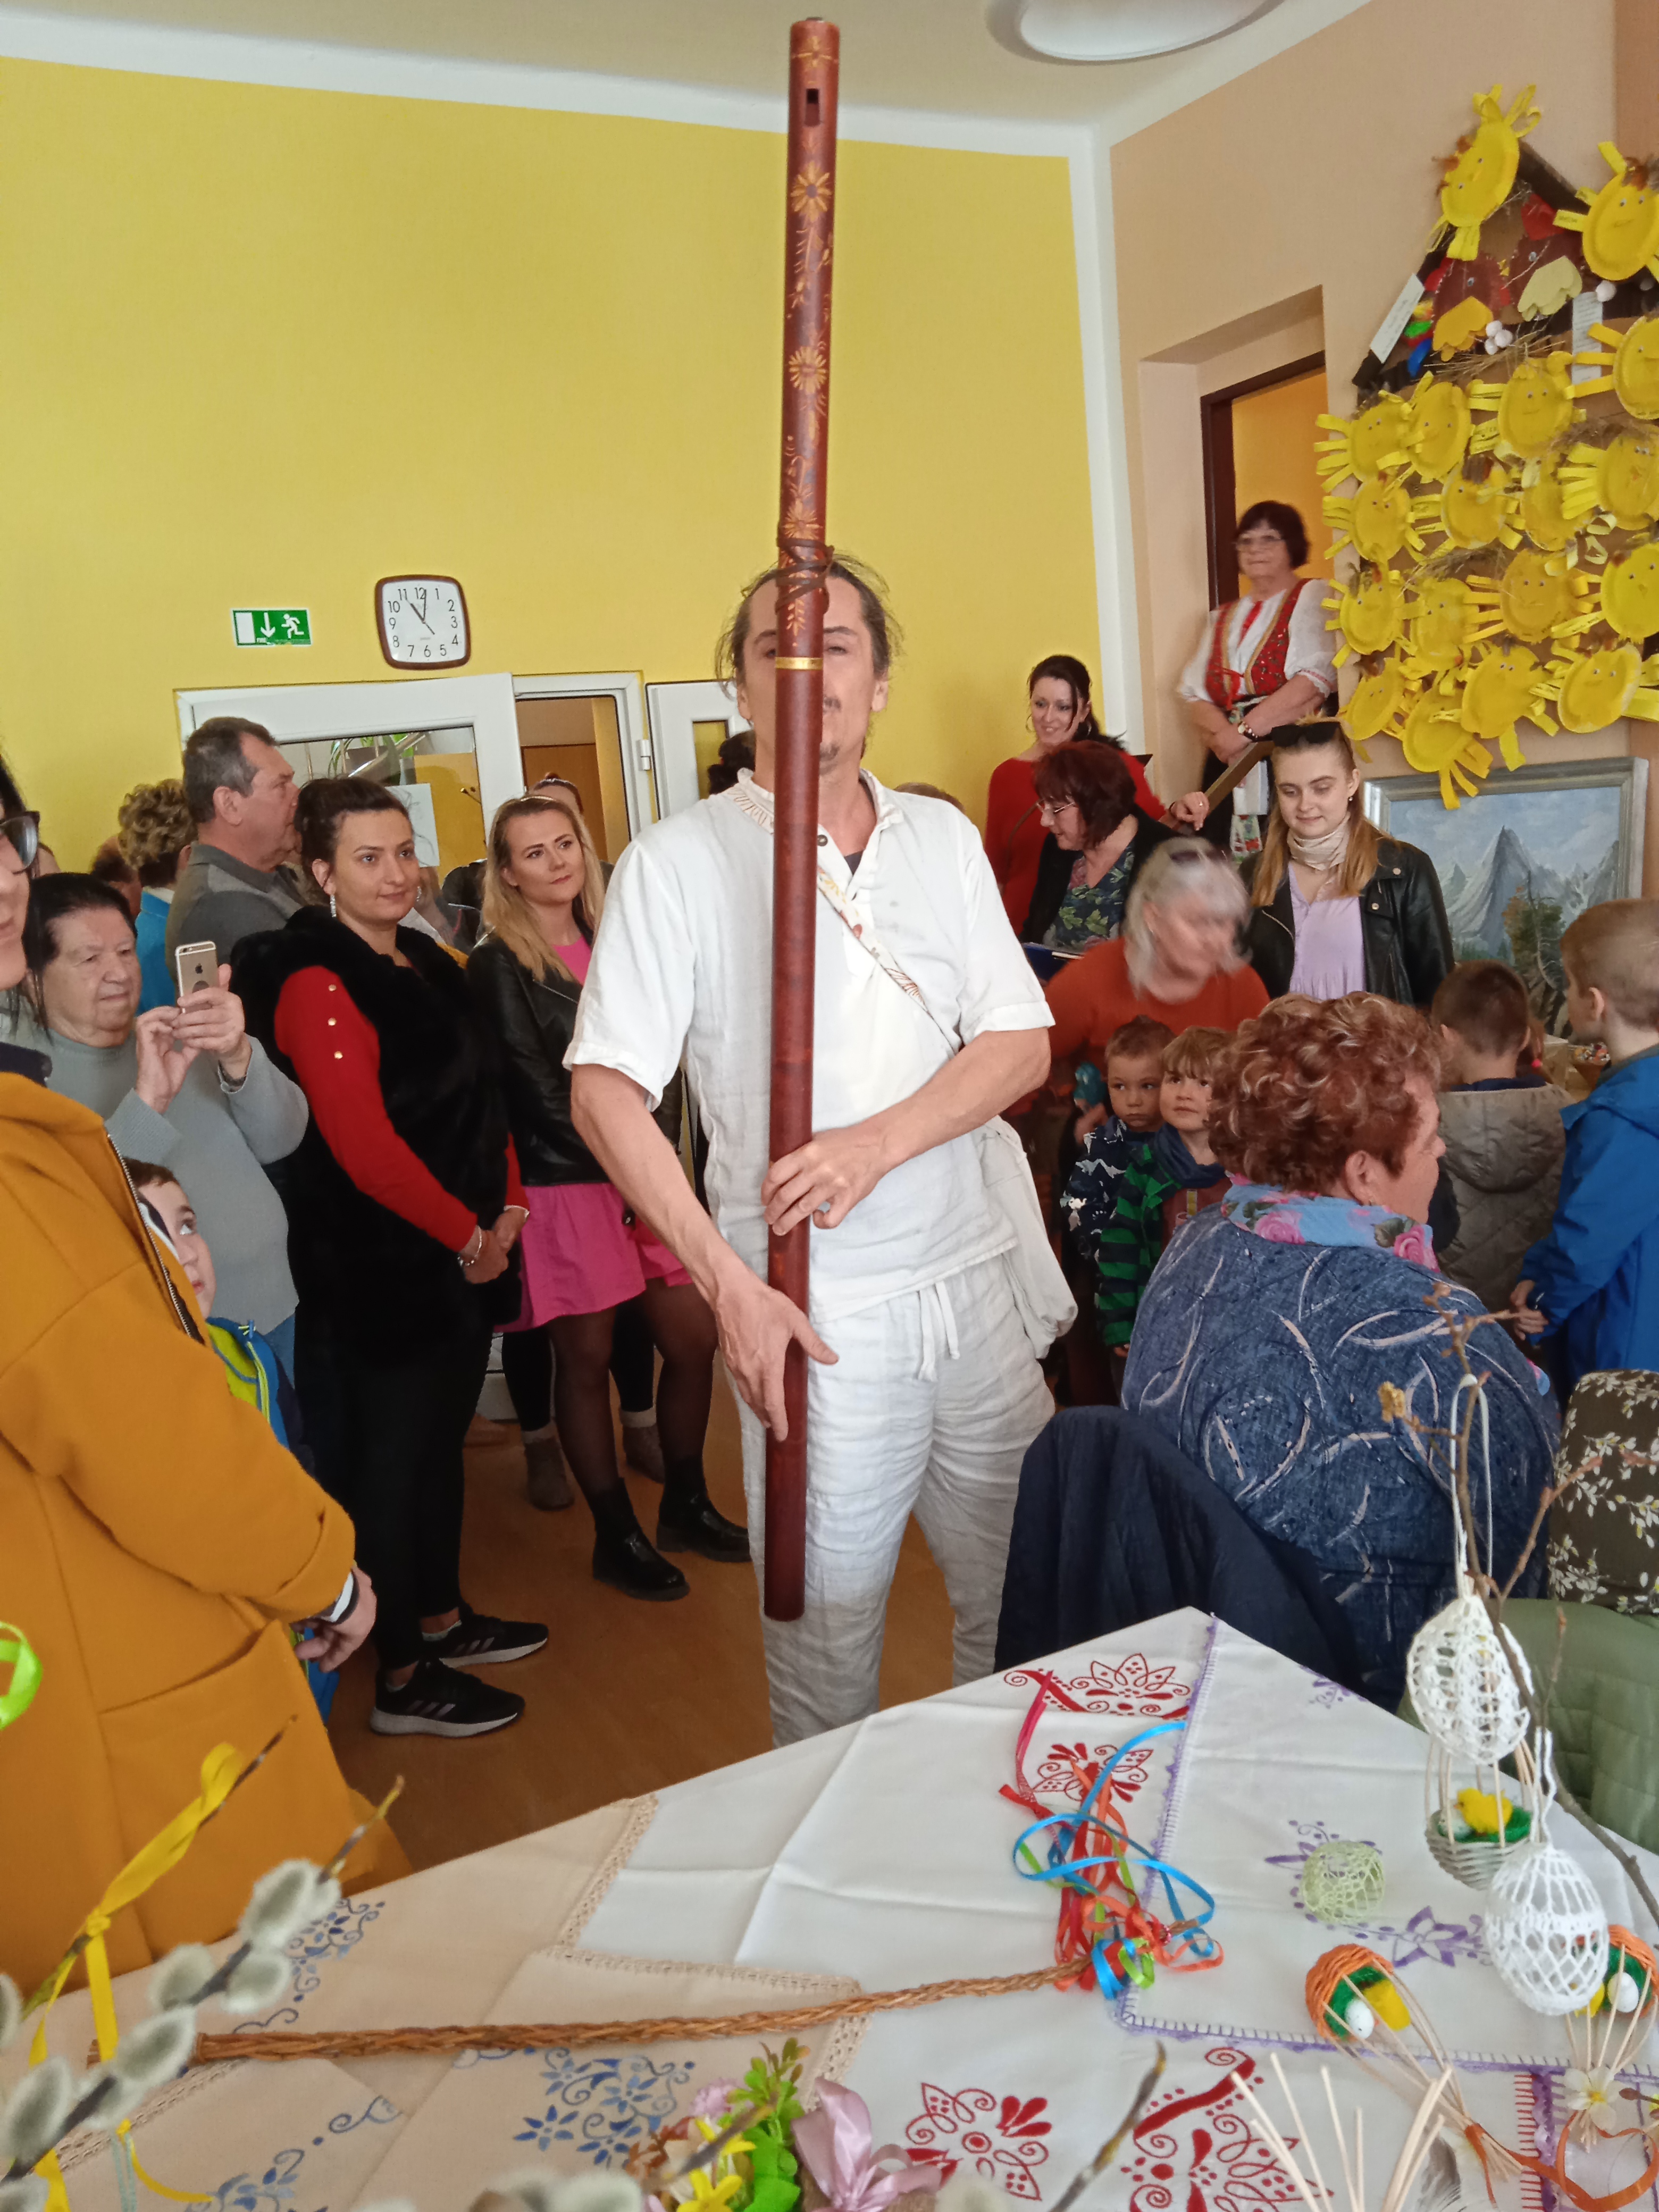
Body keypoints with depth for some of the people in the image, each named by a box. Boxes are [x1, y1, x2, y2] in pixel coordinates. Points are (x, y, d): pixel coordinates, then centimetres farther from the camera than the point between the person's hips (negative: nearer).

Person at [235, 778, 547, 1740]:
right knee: (394, 1458, 2)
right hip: (384, 1265, -8)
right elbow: (362, 1144, -22)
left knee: (442, 1440, 19)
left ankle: (442, 1619, 36)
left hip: (464, 1251, 8)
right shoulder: (317, 982, -16)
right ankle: (404, 1681, 16)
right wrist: (466, 1235, -15)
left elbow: (481, 1095, 14)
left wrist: (506, 1208, 2)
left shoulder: (430, 964, 12)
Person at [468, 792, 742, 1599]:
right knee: (586, 1359, 4)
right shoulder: (498, 967, -7)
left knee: (693, 1341, 7)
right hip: (566, 1189, -6)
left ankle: (686, 1504, 26)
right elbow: (536, 1093, -10)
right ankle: (616, 1538, 19)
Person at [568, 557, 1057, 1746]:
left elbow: (1023, 1042, 5)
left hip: (973, 1277, 4)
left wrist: (877, 1144, -13)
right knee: (827, 1631, 7)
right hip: (815, 1305, -4)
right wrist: (729, 1283, -18)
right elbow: (606, 1090, -9)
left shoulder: (943, 836, 9)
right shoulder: (678, 862, -5)